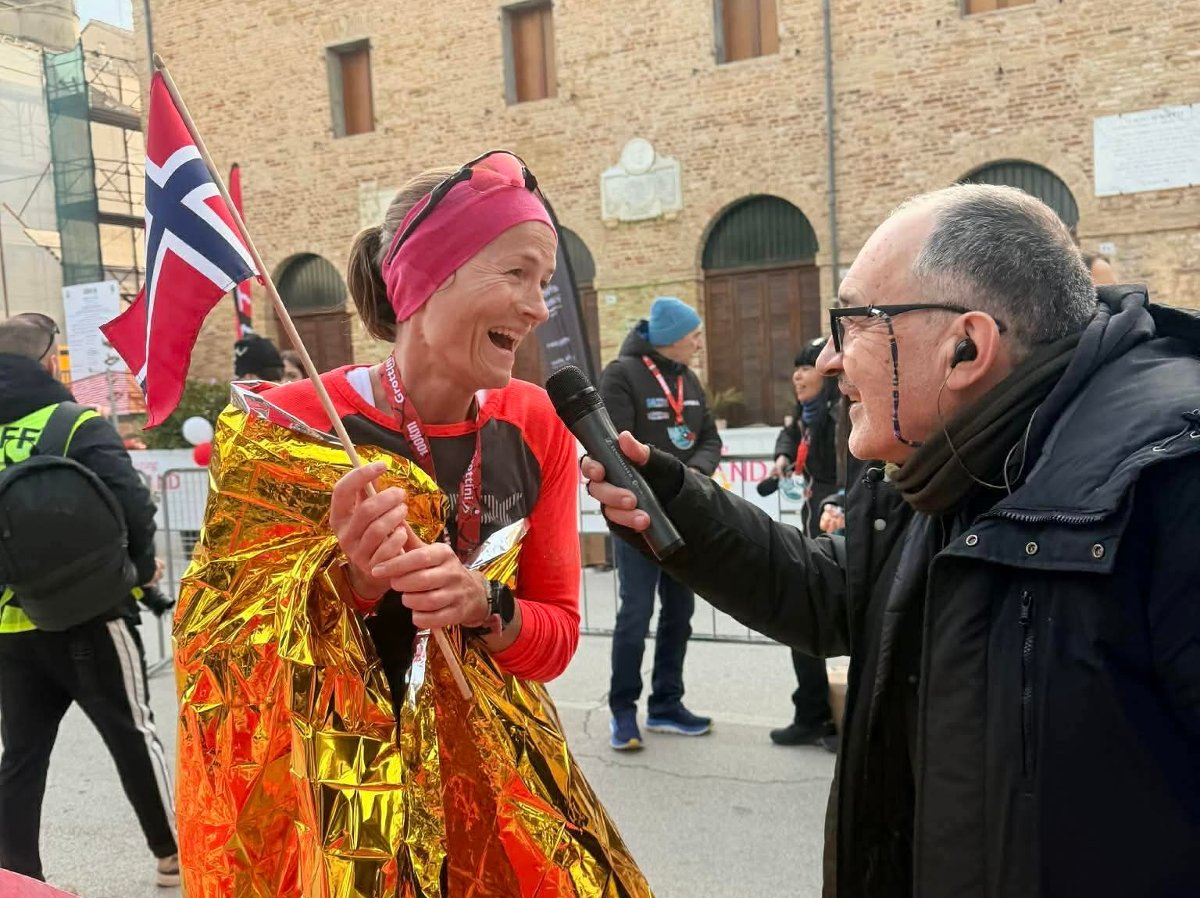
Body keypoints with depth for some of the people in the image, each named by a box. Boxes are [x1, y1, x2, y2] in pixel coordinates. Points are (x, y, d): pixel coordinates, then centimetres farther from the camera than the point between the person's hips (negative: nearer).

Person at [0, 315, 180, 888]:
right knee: (133, 736, 10)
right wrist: (143, 568, -2)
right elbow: (131, 507, -19)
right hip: (88, 615, -4)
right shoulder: (78, 426, -11)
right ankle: (173, 852, 24)